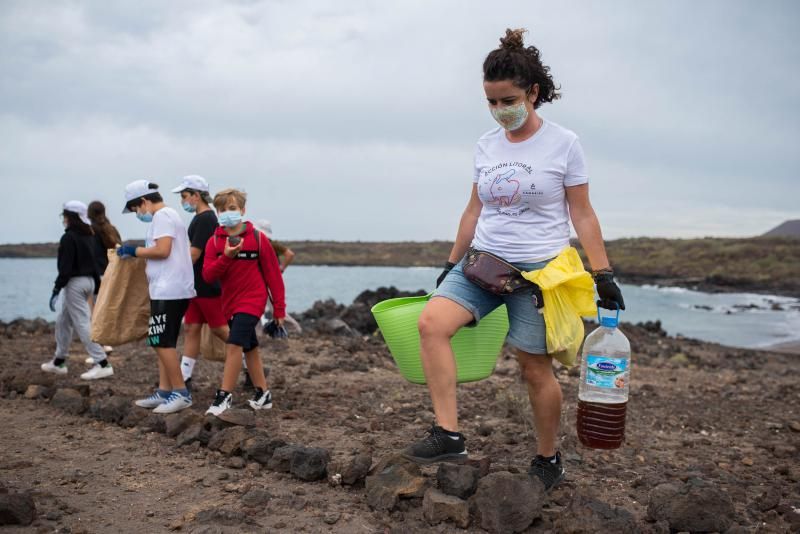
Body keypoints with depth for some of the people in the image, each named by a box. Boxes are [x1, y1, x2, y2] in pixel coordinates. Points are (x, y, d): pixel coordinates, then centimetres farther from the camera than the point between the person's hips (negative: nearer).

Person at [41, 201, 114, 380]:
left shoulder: (69, 238, -14)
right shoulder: (89, 236, 11)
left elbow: (65, 267, -19)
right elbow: (94, 262, 15)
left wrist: (56, 289, -18)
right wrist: (98, 286, 19)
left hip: (74, 283, -9)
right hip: (88, 281, 9)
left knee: (82, 323, -8)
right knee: (63, 321, 19)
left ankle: (102, 364, -13)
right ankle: (59, 362, 28)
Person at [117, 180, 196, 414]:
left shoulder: (162, 215, -10)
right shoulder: (168, 215, 21)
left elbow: (162, 250, -20)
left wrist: (134, 251, -8)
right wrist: (138, 255, 16)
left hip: (168, 291, -10)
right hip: (170, 290, 10)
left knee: (161, 342, -8)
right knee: (164, 342, 12)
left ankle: (181, 393, -4)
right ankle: (164, 392, 16)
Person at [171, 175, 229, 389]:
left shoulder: (205, 219, -16)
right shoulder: (200, 218, 14)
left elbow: (193, 254, -19)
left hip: (208, 287, -10)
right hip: (197, 285, 10)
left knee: (220, 329, -2)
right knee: (191, 328, 8)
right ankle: (184, 377, 12)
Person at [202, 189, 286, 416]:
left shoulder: (257, 238, -6)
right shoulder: (214, 241, 2)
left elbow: (273, 275, -2)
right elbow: (208, 275, -7)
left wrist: (279, 309, -3)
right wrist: (226, 257, -23)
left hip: (252, 301, -5)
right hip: (230, 303, 5)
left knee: (234, 345, -18)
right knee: (250, 349, 15)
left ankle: (225, 396, -11)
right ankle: (263, 394, 27)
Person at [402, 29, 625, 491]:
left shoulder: (563, 144, -5)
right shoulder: (486, 146, 8)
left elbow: (582, 215, -2)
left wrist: (603, 273, -6)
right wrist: (452, 264, 18)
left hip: (539, 268, -4)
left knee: (536, 368, 2)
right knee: (432, 322, -19)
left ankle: (549, 460, 24)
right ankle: (449, 435, -16)